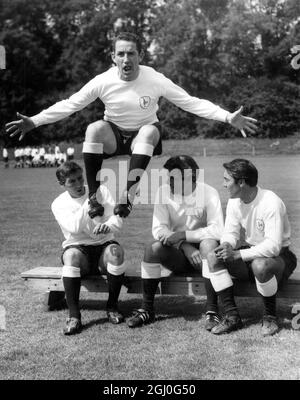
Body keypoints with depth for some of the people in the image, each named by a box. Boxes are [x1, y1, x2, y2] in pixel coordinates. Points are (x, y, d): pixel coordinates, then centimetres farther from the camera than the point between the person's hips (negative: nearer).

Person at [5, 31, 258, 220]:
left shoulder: (155, 80, -17)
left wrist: (229, 118, -23)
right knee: (94, 128, -32)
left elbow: (191, 103, -14)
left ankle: (128, 196, -36)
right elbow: (69, 104, -10)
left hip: (145, 135, 0)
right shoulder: (103, 81, -15)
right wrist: (34, 122, -19)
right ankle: (94, 197, -27)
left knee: (150, 130, -36)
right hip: (113, 135, 1)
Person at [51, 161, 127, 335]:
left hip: (103, 244, 1)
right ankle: (74, 316, -32)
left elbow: (117, 219, -5)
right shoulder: (59, 204, 1)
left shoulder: (101, 190, 6)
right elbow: (74, 227, -16)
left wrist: (108, 226, -29)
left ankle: (113, 306, -15)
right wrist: (89, 201, -16)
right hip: (78, 247, -1)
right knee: (71, 255, -37)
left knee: (116, 252, -34)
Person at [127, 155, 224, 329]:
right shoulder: (164, 191, -4)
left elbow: (218, 230, -22)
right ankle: (147, 309, -13)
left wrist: (184, 235, -27)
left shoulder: (208, 193, -13)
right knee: (153, 248, -26)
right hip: (177, 252, 2)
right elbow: (158, 229, -10)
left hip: (201, 250, -2)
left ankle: (212, 310, -27)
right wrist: (185, 247, -24)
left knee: (209, 244, -34)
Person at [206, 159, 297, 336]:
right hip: (250, 252, 7)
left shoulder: (271, 203, -25)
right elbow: (231, 233, 1)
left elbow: (273, 246, -31)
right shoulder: (234, 201, -1)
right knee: (213, 257, -17)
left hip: (279, 255, -7)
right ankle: (232, 316, -14)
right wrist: (226, 245, -24)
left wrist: (238, 254, -36)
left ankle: (270, 316, -12)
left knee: (260, 265, -40)